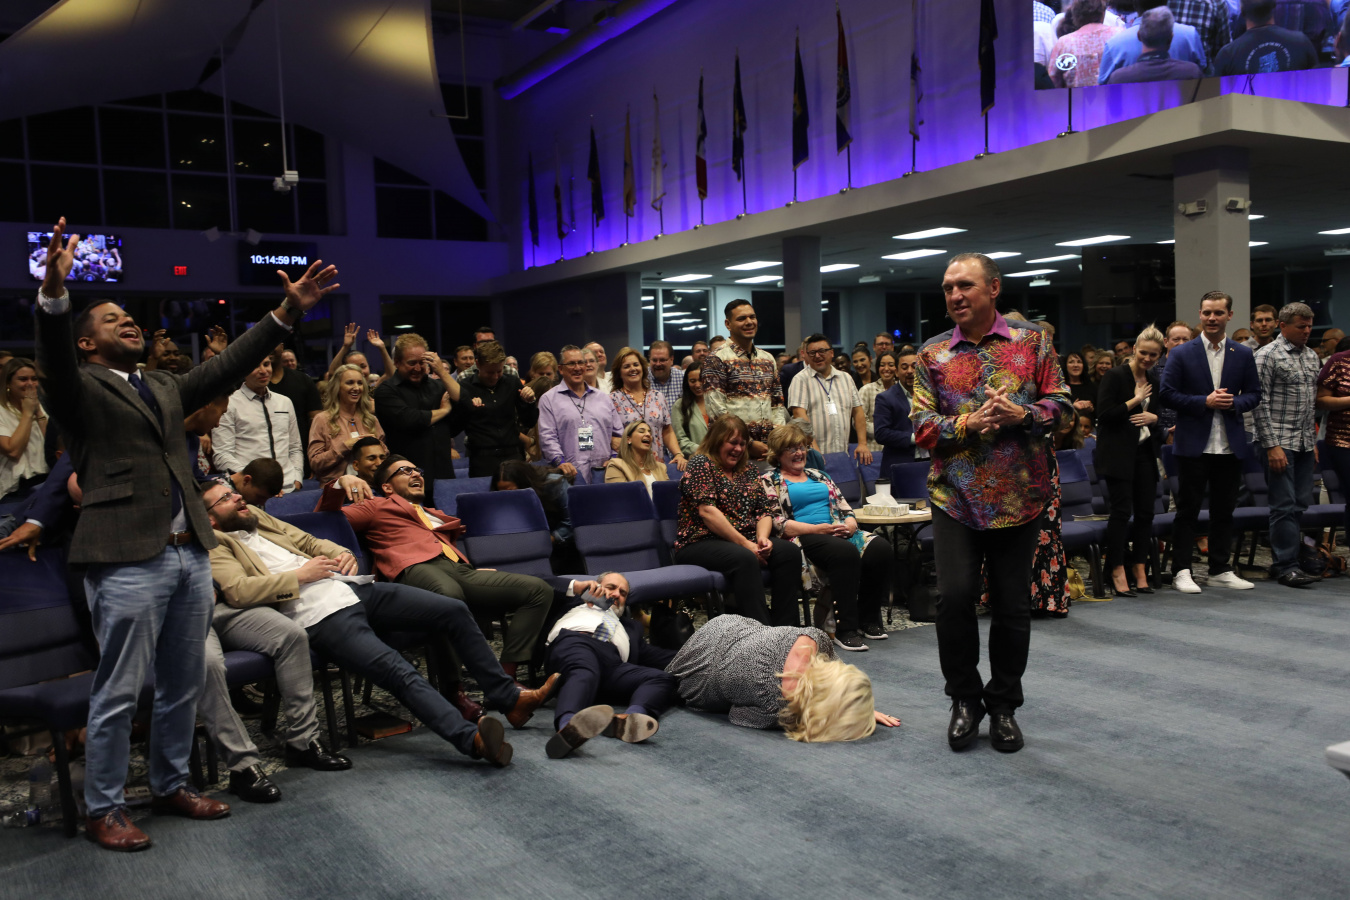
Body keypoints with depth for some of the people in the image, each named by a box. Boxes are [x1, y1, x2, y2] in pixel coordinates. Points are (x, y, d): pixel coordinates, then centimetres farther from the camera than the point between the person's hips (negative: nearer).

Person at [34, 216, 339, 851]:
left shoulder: (165, 389, 20)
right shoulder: (78, 388, 0)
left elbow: (226, 368, 17)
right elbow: (52, 360, -20)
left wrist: (287, 313, 10)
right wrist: (54, 293, -39)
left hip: (189, 555, 7)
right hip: (127, 560, -7)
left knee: (183, 686, 15)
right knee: (118, 694, 2)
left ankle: (171, 785, 31)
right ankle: (104, 810, 17)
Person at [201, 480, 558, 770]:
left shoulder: (257, 518, 25)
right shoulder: (217, 546, 2)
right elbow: (237, 591, -17)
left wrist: (341, 554, 9)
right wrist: (300, 575, -11)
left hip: (353, 589, 9)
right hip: (321, 617, -8)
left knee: (454, 610, -1)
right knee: (398, 670, -31)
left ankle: (507, 696, 7)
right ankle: (473, 740, -45)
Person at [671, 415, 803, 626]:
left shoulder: (747, 469, 19)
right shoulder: (701, 464, -2)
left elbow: (764, 511, 14)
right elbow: (707, 511, -14)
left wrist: (762, 537, -9)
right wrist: (744, 543, -18)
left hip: (747, 541, 7)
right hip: (702, 543, -7)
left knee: (789, 551, -20)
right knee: (745, 559, -36)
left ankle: (785, 629, -24)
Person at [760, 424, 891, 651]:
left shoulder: (818, 475, 28)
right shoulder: (769, 481, 8)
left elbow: (845, 509, 21)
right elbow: (778, 523, -6)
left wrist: (850, 524, -4)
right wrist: (816, 529, -15)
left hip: (839, 533, 6)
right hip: (803, 539, -6)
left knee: (879, 547, -23)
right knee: (846, 552, -36)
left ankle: (869, 619, -12)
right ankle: (845, 629, -32)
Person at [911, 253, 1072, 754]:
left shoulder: (1032, 342, 6)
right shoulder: (932, 355, 7)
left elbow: (1061, 404, 4)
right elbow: (922, 426, 1)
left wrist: (1023, 415, -16)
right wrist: (970, 423, -16)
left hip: (1019, 496, 0)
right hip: (955, 495, 0)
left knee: (1012, 605, 7)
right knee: (954, 596, -9)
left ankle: (1003, 705, 24)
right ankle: (965, 698, 13)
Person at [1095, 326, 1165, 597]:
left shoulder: (1155, 380, 13)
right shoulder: (1115, 376, -8)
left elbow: (1162, 413, 21)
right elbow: (1104, 413, -16)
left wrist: (1153, 417, -1)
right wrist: (1135, 400, -12)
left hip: (1145, 452, 7)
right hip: (1119, 454, -7)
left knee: (1145, 511, 6)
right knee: (1121, 511, -7)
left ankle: (1140, 571, 14)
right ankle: (1118, 574, -2)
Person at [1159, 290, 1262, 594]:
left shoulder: (1243, 355, 9)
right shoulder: (1181, 354, 0)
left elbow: (1254, 394, 10)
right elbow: (1168, 394, -5)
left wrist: (1233, 403, -11)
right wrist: (1204, 402, -15)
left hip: (1230, 445, 3)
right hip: (1194, 444, -3)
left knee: (1224, 510, 10)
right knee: (1187, 509, 0)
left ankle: (1220, 570, 20)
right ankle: (1181, 571, 5)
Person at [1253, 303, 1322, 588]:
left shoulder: (1312, 356, 15)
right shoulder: (1267, 355, -7)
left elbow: (1313, 402, 21)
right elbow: (1260, 403, -11)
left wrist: (1313, 441, 16)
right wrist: (1272, 445, -16)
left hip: (1305, 444, 7)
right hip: (1281, 443, -7)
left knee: (1300, 505, 7)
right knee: (1285, 505, -6)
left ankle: (1284, 560, 16)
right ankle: (1285, 565, 0)